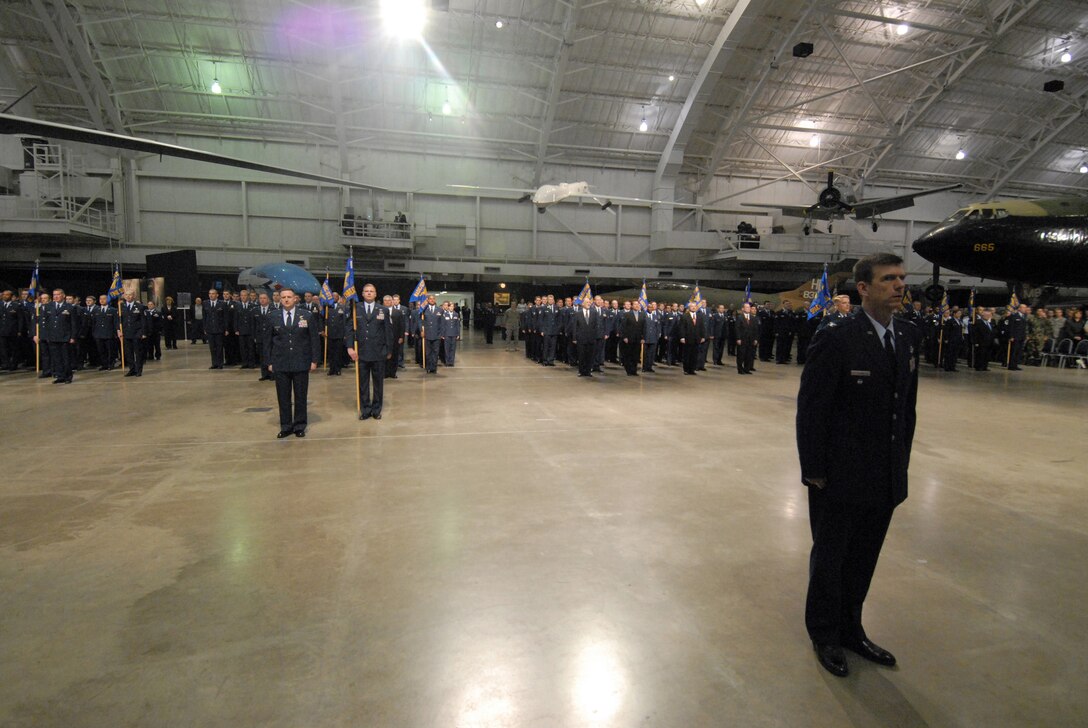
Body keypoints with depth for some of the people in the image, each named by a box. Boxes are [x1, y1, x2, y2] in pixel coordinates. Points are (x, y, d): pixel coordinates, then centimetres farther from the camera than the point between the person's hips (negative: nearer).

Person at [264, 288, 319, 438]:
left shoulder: (307, 316, 0)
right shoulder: (271, 317, 3)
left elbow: (315, 339, 2)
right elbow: (267, 341, 7)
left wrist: (314, 360, -2)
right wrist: (269, 362, 2)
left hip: (301, 363, -1)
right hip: (280, 364, 1)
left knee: (301, 396, 6)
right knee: (283, 397, 6)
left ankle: (299, 426, 19)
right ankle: (285, 426, 19)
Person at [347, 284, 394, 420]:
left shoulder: (383, 310, 3)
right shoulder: (356, 309, 4)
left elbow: (388, 331, 3)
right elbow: (350, 328, 1)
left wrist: (389, 350, 1)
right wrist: (350, 347, -10)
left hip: (378, 353, 0)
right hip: (361, 352, 1)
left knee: (378, 383, 8)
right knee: (363, 383, 6)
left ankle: (376, 410, 19)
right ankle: (365, 410, 16)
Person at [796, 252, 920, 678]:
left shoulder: (908, 336, 4)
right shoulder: (836, 339, -17)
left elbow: (907, 404, 10)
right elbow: (811, 410, -15)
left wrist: (902, 460, 9)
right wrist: (814, 469, -14)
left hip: (885, 479, 6)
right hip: (839, 478, -6)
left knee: (863, 559, 20)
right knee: (829, 558, 13)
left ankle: (850, 629, 40)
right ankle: (825, 636, 34)